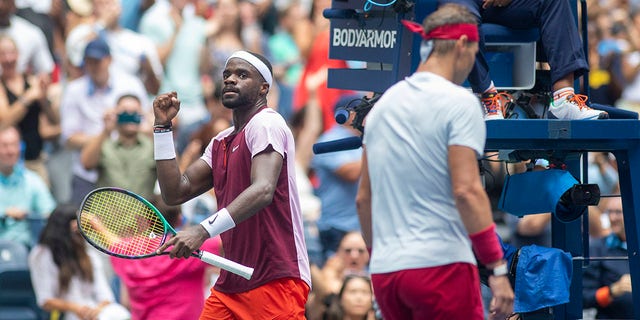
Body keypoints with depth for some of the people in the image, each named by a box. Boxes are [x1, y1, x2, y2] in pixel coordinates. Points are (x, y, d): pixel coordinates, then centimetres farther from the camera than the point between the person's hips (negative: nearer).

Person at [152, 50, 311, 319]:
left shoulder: (267, 123, -8)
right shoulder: (221, 143, 19)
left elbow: (263, 190, -25)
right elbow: (176, 193, 13)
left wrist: (204, 229, -34)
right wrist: (163, 126, 8)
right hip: (231, 285, 8)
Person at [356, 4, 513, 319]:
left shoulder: (384, 103, 15)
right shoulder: (459, 101, -6)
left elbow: (364, 198, 17)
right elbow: (466, 190, -16)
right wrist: (497, 269, -16)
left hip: (384, 270, 7)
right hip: (441, 265, -7)